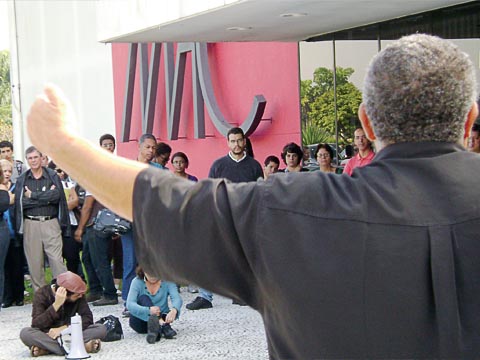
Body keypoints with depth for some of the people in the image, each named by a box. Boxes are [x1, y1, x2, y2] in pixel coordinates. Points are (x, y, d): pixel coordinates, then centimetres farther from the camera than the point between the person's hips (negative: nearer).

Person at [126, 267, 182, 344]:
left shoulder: (167, 281, -6)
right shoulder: (137, 282, -9)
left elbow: (177, 298, -21)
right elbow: (129, 304, -22)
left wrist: (174, 310, -45)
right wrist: (148, 310, -40)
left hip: (162, 318, 1)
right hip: (141, 321, -1)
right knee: (143, 298, -27)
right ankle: (163, 326, -45)